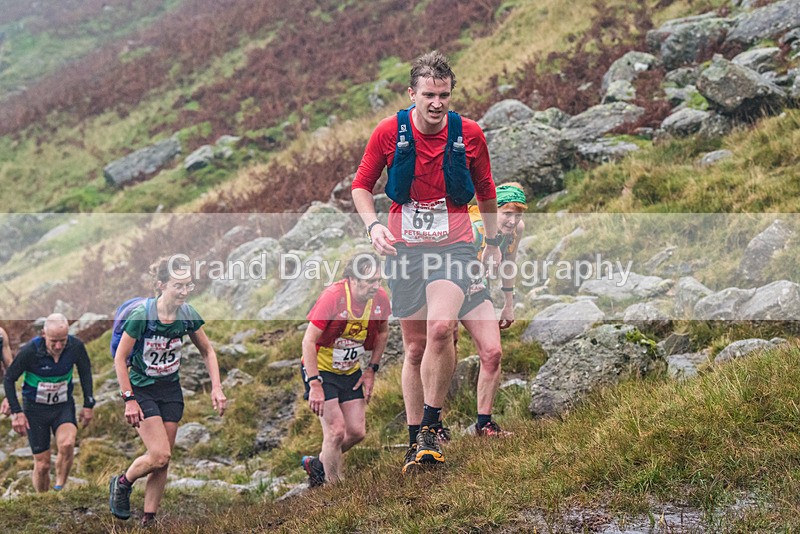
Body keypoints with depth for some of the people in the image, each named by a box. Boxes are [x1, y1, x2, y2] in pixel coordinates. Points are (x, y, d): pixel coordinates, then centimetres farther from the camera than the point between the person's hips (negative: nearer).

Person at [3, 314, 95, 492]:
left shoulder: (76, 346, -16)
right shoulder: (29, 351, -23)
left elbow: (85, 372, 5)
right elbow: (9, 379, -9)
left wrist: (88, 404, 7)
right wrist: (16, 412, -12)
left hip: (64, 406, 1)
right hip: (35, 409, -1)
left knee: (67, 445, -28)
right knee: (42, 464, -1)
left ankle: (59, 488, -7)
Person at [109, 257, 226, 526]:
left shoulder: (188, 315, -9)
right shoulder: (142, 315, -23)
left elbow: (207, 351, 7)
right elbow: (120, 359, -15)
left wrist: (216, 387, -2)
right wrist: (129, 400, -16)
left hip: (171, 391, 5)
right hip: (141, 390, -5)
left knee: (162, 461, 4)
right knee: (159, 455, -15)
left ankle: (149, 521, 15)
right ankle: (122, 483, 14)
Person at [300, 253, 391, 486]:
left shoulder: (380, 298, -11)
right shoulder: (333, 297, -27)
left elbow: (383, 332, 10)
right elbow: (308, 341, -24)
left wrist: (371, 370, 4)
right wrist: (314, 385, -27)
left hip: (351, 371, 6)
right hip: (320, 369, -6)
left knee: (357, 432, 1)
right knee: (336, 430, -14)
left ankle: (318, 465, 27)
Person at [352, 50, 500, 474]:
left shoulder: (470, 134, -3)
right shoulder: (388, 132, -5)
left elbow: (485, 190, 13)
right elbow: (361, 186, 5)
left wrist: (493, 239, 19)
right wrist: (372, 224, -12)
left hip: (453, 245, -1)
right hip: (404, 248, 1)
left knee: (440, 328, -25)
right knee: (415, 346, 5)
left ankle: (431, 427, -10)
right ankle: (415, 438, 19)